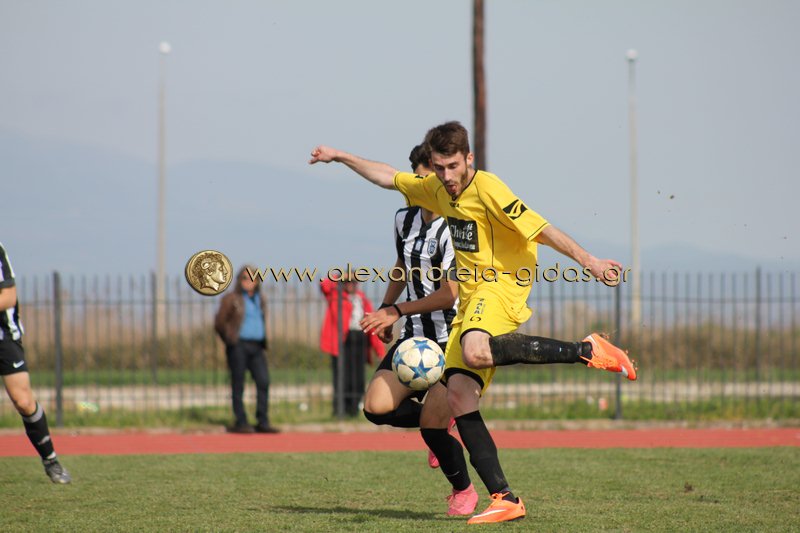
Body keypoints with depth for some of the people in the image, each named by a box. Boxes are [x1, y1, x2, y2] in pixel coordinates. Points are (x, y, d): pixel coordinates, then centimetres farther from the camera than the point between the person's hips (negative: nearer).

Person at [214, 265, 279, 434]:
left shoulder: (260, 300, 18)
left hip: (257, 346, 5)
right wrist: (230, 341, -1)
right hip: (239, 346, -5)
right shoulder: (231, 299, 0)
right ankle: (240, 422, 0)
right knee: (238, 384, -3)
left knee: (263, 381, -5)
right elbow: (219, 323, -1)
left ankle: (263, 422, -2)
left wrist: (263, 345, 16)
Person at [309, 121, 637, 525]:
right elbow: (387, 177, 30)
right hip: (470, 298, 8)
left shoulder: (487, 189, -11)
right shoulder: (435, 189, 14)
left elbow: (540, 230, -16)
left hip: (500, 288, -8)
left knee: (475, 352, -39)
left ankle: (586, 351, -27)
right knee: (459, 393, -7)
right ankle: (504, 499, -8)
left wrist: (589, 262, -20)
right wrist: (339, 157, 32)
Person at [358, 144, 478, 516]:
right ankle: (440, 420, 19)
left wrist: (396, 312, -19)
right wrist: (384, 308, 24)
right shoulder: (404, 220, 8)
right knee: (376, 407, -10)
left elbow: (449, 295, -19)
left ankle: (463, 491, 13)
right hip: (416, 336, 7)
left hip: (453, 338, -7)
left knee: (431, 424, -14)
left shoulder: (453, 229, -16)